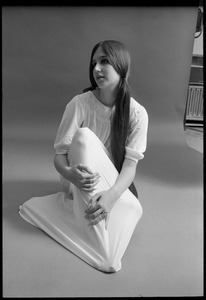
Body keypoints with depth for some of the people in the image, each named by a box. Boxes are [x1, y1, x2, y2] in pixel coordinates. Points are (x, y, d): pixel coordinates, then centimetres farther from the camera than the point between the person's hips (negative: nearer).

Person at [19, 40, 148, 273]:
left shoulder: (137, 113, -13)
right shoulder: (79, 104, -16)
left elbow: (130, 164, -17)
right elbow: (59, 155, -14)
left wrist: (112, 194, -37)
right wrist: (70, 173, -37)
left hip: (114, 185, 1)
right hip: (80, 183, -1)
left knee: (131, 208, -31)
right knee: (83, 136, -31)